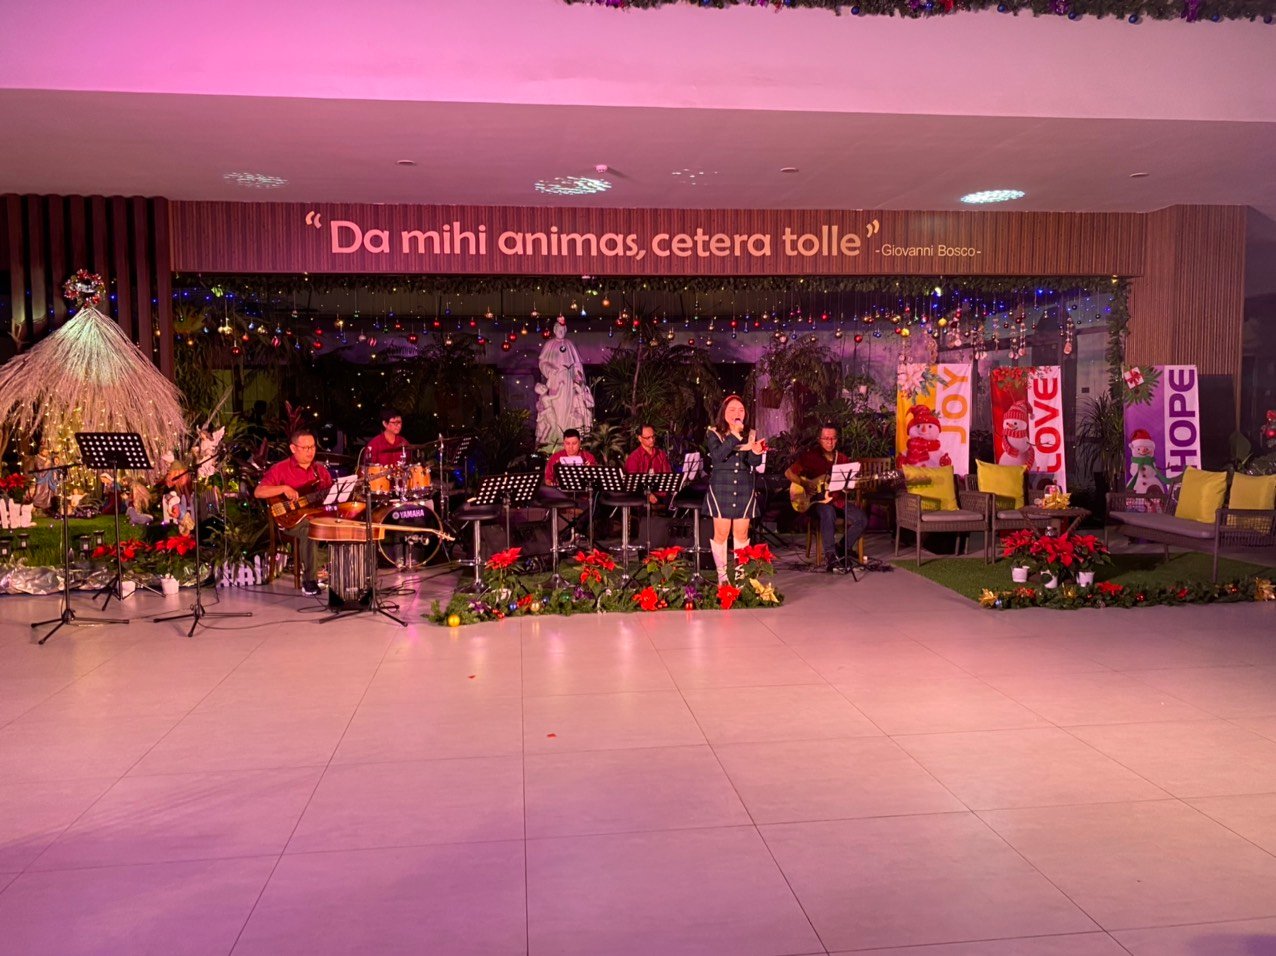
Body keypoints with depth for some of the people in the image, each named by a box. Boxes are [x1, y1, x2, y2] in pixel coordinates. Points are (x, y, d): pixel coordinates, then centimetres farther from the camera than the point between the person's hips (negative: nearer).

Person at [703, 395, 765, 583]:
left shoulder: (750, 434, 8)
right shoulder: (714, 433, -1)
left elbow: (755, 463, 0)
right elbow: (717, 456, -18)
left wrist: (756, 452, -22)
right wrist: (734, 435, -23)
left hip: (744, 489, 3)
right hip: (721, 488, -3)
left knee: (741, 534, 4)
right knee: (721, 533, -1)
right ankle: (722, 576, 7)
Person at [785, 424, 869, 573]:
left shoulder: (843, 459, 10)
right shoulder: (810, 455, -3)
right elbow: (789, 473, -6)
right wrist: (807, 484, -18)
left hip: (837, 500, 5)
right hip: (816, 501, -5)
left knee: (862, 519, -16)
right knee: (828, 513, -38)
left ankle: (842, 548, 4)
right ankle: (830, 556, -31)